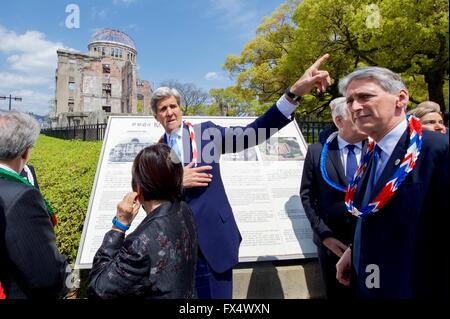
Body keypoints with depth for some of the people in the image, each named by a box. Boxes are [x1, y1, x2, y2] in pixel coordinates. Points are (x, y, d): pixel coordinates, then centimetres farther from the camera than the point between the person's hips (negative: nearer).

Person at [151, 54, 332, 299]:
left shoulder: (206, 132, -1)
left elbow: (250, 135, -15)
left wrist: (295, 92, -26)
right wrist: (177, 181, -17)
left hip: (212, 240, -2)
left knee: (217, 294, 8)